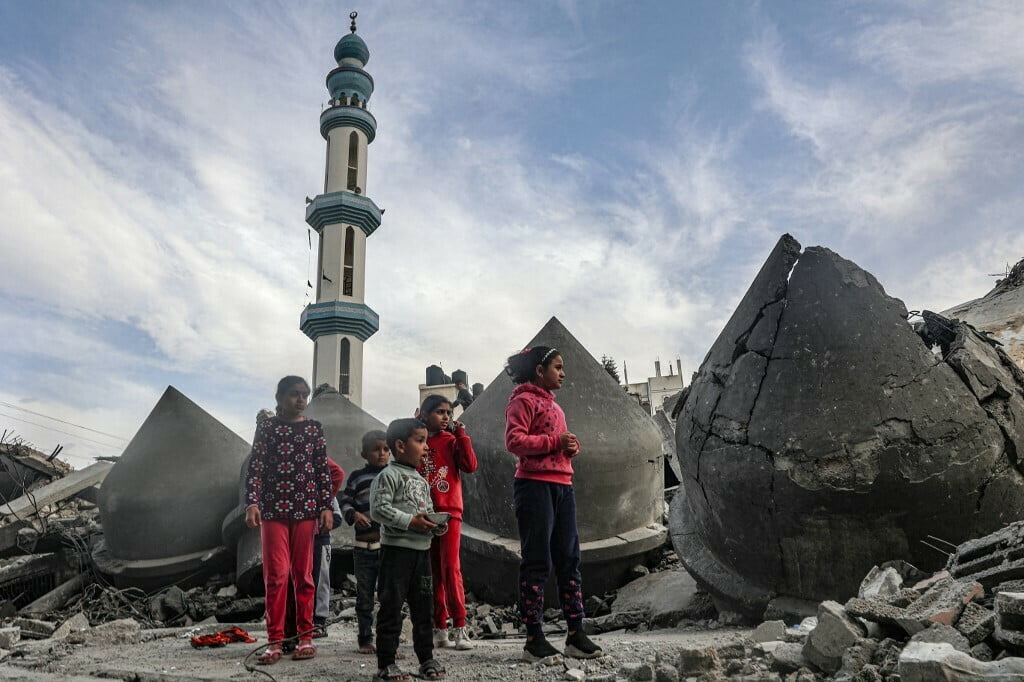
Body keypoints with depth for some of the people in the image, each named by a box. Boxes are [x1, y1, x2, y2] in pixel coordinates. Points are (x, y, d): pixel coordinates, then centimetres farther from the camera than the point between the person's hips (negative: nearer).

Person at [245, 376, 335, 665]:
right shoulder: (267, 427, 5)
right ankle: (275, 641, 4)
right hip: (273, 507, -1)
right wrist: (252, 503, -14)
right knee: (276, 574, -3)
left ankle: (305, 636, 12)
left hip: (306, 508, 1)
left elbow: (324, 470, 6)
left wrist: (326, 506, -2)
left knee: (303, 574, 5)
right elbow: (255, 466, -2)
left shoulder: (314, 428, 8)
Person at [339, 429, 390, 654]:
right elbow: (345, 502, 6)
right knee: (364, 595, 9)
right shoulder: (357, 477, 6)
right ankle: (365, 639, 20)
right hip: (364, 545, 0)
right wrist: (354, 514, -12)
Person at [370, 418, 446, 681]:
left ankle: (427, 659, 23)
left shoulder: (421, 481, 18)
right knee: (392, 605, -2)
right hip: (396, 548, -8)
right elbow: (378, 509, -17)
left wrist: (437, 524, 2)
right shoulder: (389, 475, -8)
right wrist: (410, 521, -21)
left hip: (422, 549, 8)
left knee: (423, 605, 13)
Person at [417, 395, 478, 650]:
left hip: (449, 512, -2)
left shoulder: (451, 441, 5)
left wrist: (461, 435, -7)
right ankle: (440, 629, 15)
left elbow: (470, 466, -8)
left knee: (450, 568, -9)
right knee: (432, 572, 8)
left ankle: (460, 628, -4)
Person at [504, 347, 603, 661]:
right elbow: (514, 440, -16)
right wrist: (556, 442, -17)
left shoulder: (553, 404, 23)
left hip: (562, 485, 9)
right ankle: (534, 639, 2)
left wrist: (571, 447, 9)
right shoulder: (523, 400, -3)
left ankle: (576, 635, 12)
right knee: (537, 562, -5)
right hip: (535, 485, -8)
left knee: (569, 559, 7)